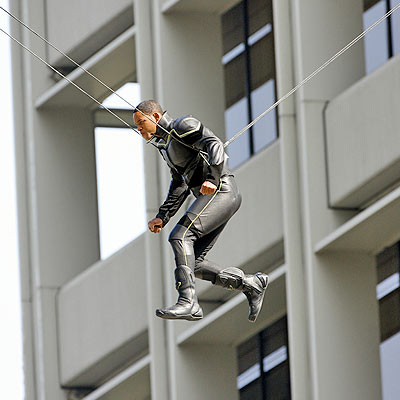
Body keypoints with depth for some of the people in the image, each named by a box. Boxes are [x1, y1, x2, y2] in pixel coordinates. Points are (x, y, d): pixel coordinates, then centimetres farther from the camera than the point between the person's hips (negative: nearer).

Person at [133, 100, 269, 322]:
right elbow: (179, 187, 28)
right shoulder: (166, 146, 25)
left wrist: (212, 178, -31)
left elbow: (214, 145, -17)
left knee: (180, 236, -24)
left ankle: (188, 302, -33)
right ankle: (251, 284, 8)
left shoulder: (182, 126, -3)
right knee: (193, 264, 0)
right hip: (211, 196, 9)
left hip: (221, 192, -9)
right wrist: (162, 218, 17)